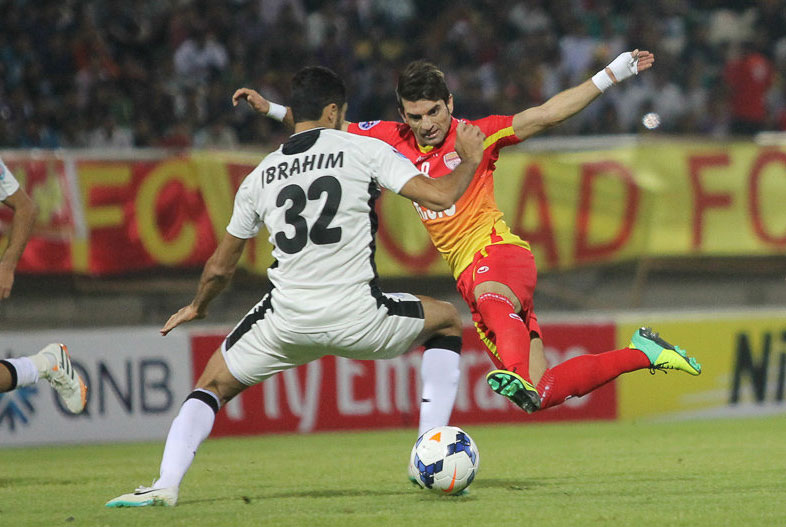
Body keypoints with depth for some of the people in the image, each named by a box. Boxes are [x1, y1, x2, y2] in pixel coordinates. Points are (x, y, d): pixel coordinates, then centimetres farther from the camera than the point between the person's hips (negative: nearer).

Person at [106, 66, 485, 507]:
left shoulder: (260, 177, 14)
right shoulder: (365, 150, 3)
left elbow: (220, 268, 22)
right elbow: (439, 196, -4)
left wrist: (198, 307, 43)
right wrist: (471, 160, 17)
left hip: (286, 321, 2)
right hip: (356, 318, -2)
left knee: (214, 383, 22)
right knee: (448, 321, 25)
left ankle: (166, 484, 0)